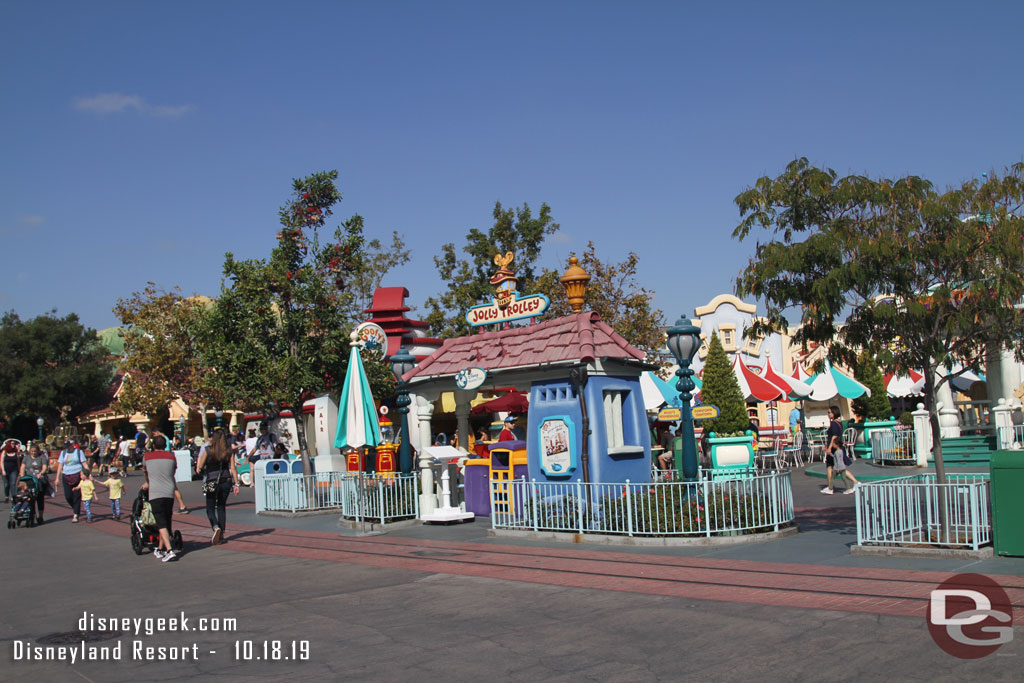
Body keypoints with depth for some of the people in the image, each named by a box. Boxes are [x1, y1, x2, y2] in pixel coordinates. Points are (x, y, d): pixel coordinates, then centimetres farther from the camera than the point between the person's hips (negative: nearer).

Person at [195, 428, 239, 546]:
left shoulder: (207, 450, -6)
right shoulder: (229, 451, 1)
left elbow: (199, 467, -2)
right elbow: (233, 468, -1)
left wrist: (199, 470, 21)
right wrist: (236, 484, 2)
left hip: (212, 482, -3)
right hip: (226, 481, 3)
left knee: (210, 509, 7)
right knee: (222, 507, 16)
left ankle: (216, 527, -19)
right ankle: (222, 534, 14)